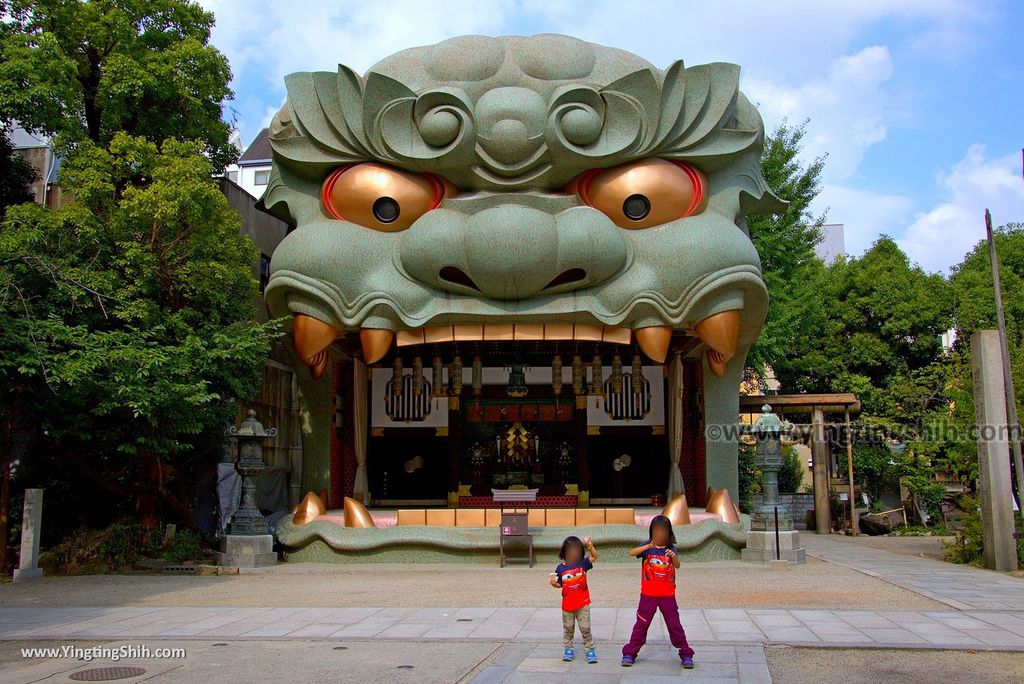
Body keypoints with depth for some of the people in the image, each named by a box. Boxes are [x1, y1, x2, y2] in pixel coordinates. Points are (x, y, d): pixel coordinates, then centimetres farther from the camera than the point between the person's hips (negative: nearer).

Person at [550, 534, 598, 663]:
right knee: (568, 628, 15)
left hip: (582, 604, -1)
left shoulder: (582, 563, -5)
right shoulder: (560, 568, -4)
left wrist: (590, 546, -30)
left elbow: (594, 556, -16)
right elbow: (560, 585, 4)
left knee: (585, 628, 2)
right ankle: (568, 649, 28)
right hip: (567, 605, 1)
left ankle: (590, 649, 14)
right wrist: (554, 583, -17)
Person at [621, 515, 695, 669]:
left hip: (667, 595, 1)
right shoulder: (647, 547, -3)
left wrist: (673, 556, -37)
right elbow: (632, 553, -21)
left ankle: (686, 655, 13)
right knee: (641, 624, 4)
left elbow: (677, 566, -14)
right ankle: (629, 654, 13)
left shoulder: (671, 548, 1)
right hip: (648, 594, -1)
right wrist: (649, 546, -35)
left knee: (675, 625, 3)